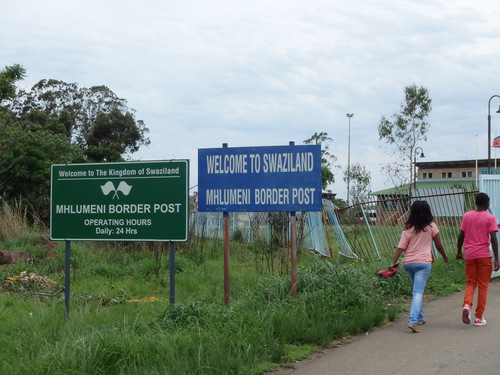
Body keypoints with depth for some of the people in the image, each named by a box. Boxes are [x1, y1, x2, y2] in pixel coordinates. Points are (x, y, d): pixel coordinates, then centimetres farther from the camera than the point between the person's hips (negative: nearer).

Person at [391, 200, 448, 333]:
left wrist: (394, 262, -3)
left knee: (417, 290, 21)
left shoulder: (408, 228, 4)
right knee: (418, 291, -9)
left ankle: (420, 318, 29)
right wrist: (444, 256, 25)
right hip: (423, 262, -3)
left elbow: (401, 247, -4)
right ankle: (412, 321, -24)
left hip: (408, 263, 3)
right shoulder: (431, 226, 1)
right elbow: (438, 245, 8)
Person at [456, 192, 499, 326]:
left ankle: (467, 305, -16)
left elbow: (461, 236, 5)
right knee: (483, 285, 7)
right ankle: (479, 317, 8)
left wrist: (459, 251, 20)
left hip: (469, 255, 2)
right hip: (484, 255, -2)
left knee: (470, 283, 13)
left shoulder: (466, 216, 5)